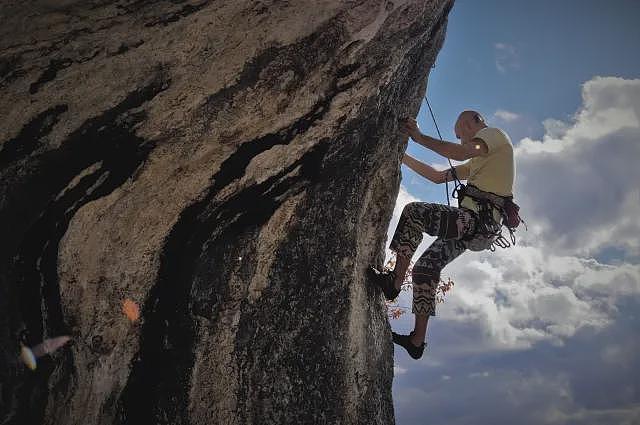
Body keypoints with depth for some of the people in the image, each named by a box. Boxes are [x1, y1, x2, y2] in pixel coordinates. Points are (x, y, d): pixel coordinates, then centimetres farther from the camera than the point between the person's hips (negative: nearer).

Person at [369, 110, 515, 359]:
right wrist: (404, 158, 30)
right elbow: (438, 177, 33)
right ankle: (418, 340, 10)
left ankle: (394, 281, -18)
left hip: (478, 220, -10)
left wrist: (419, 137, -14)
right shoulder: (478, 162, 33)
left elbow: (460, 153, -18)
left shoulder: (495, 134, 4)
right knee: (426, 268, 8)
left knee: (414, 212, -18)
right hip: (475, 229, 10)